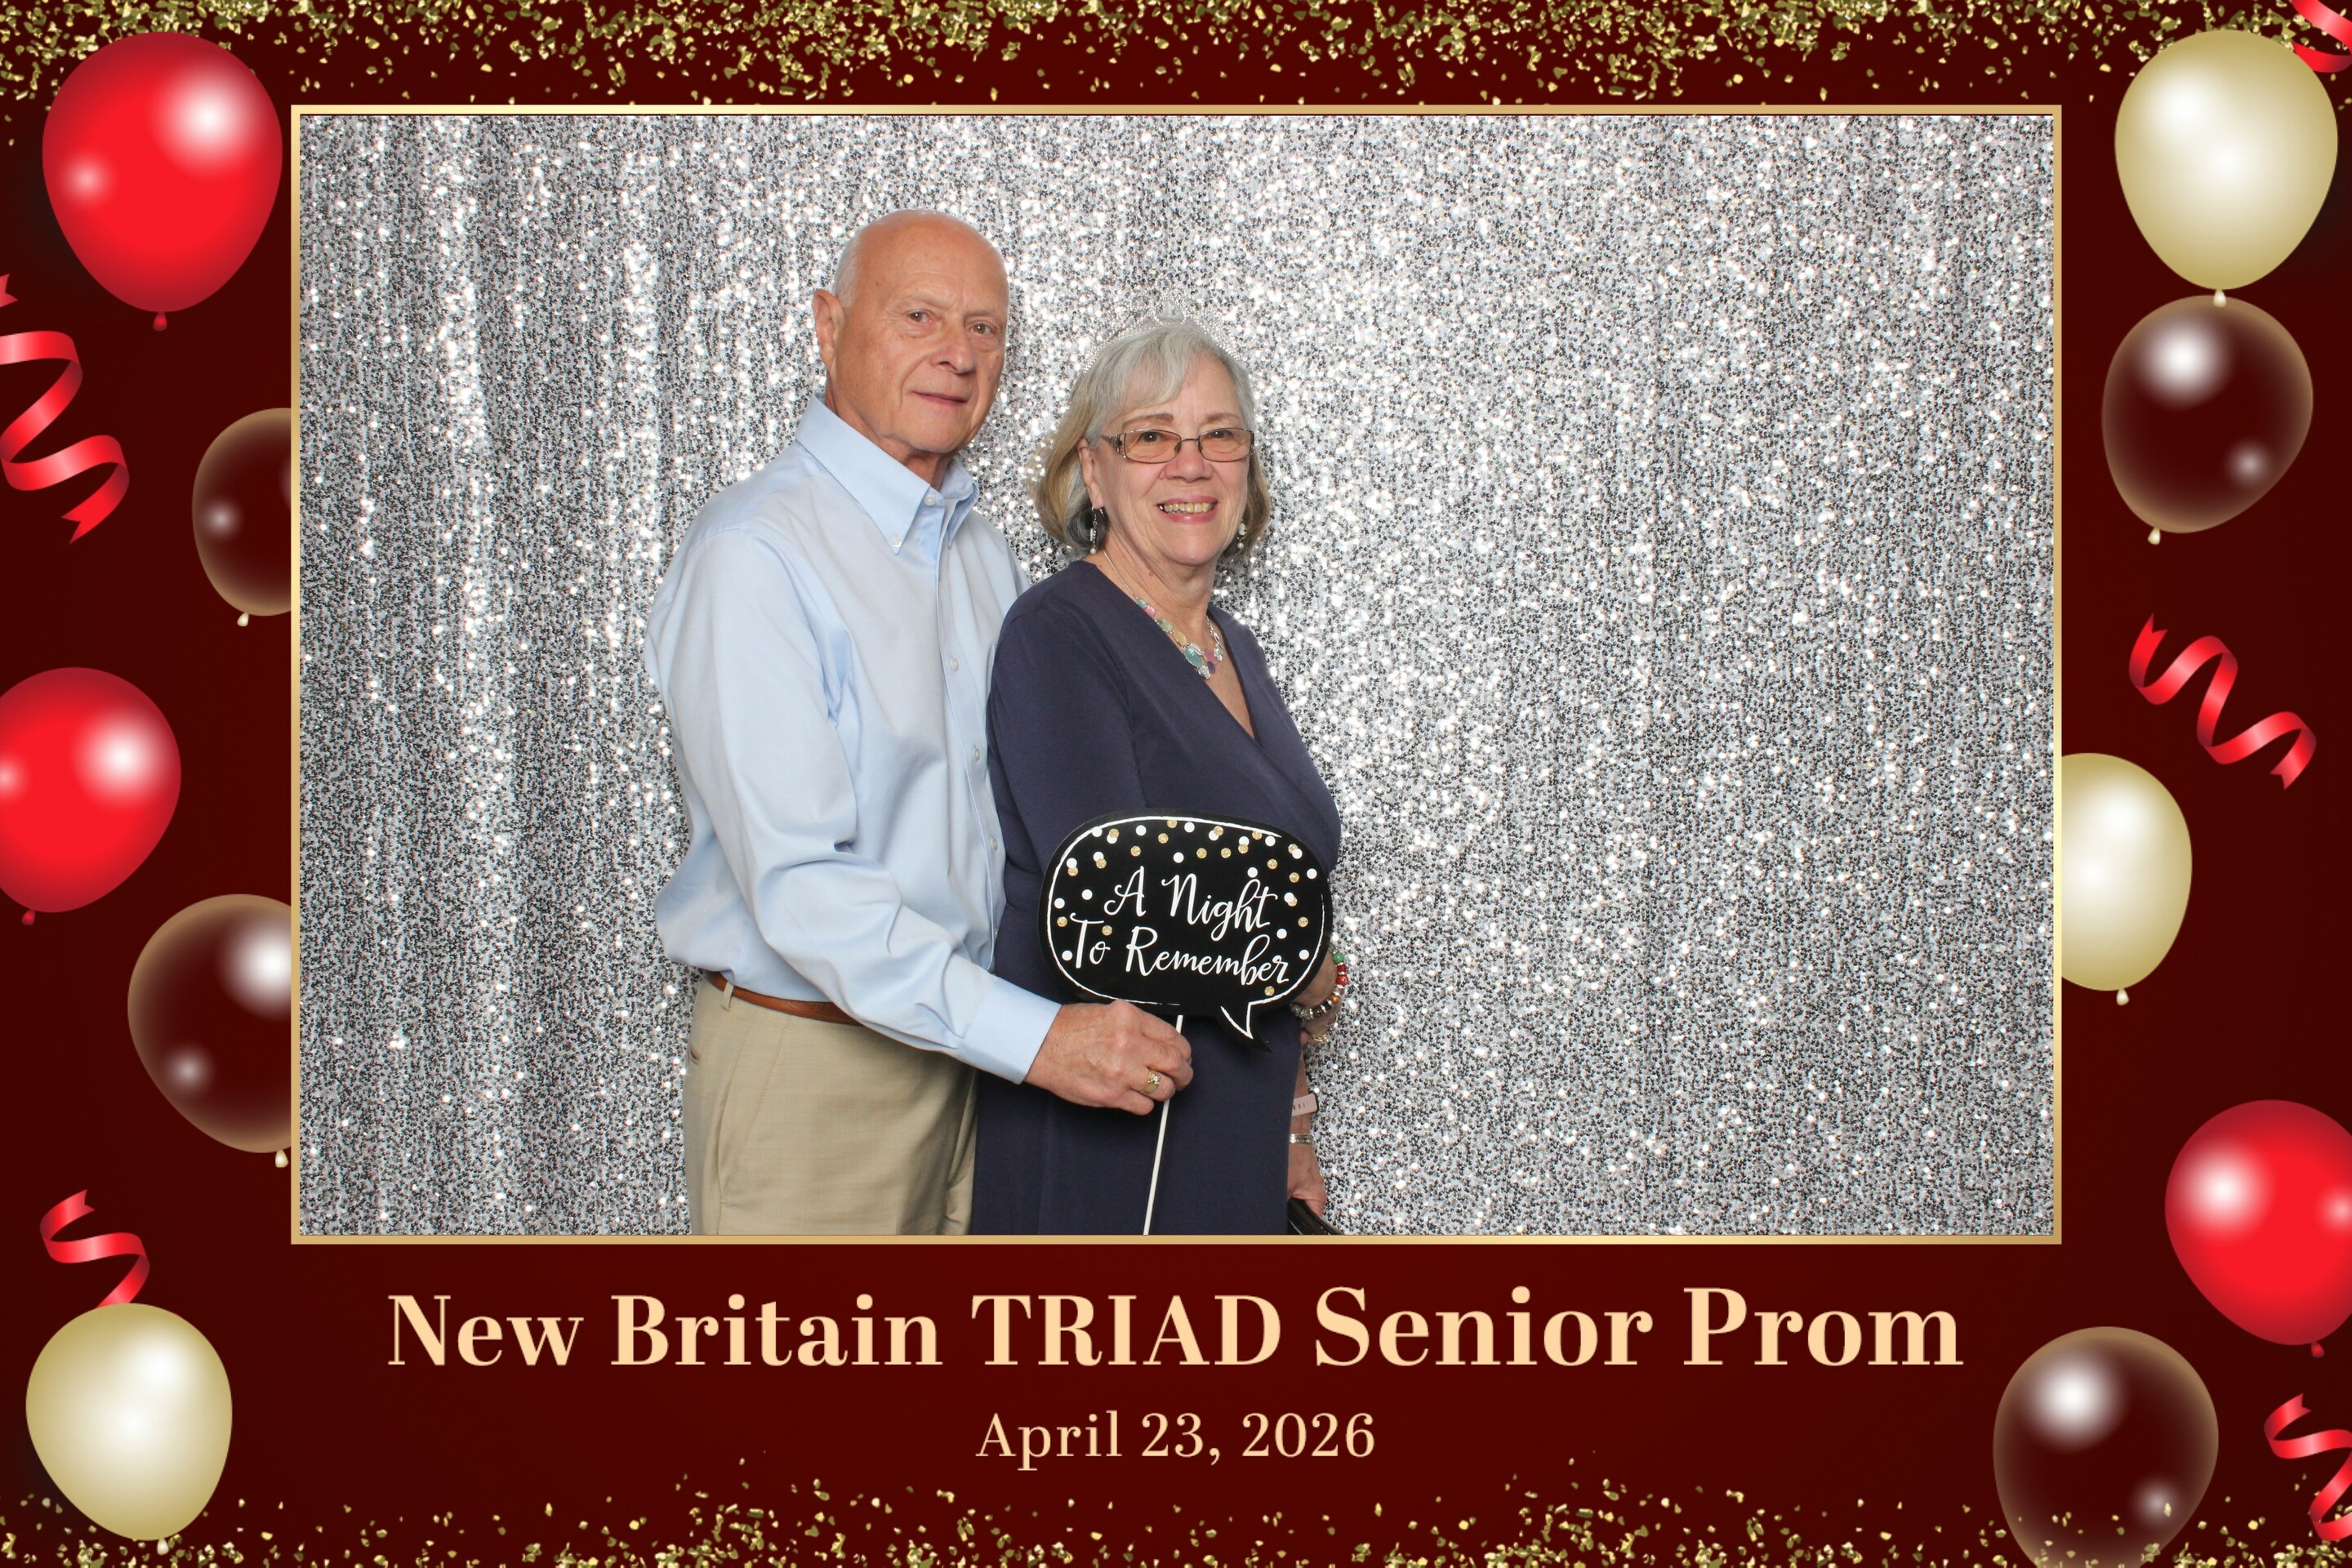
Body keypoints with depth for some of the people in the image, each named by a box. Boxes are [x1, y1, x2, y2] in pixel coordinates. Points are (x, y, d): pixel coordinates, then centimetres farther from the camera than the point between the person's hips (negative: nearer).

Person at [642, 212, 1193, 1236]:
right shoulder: (754, 555, -16)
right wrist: (1034, 1037, -28)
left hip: (960, 1046, 7)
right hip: (808, 1064, -7)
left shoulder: (983, 557, 11)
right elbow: (798, 883, -24)